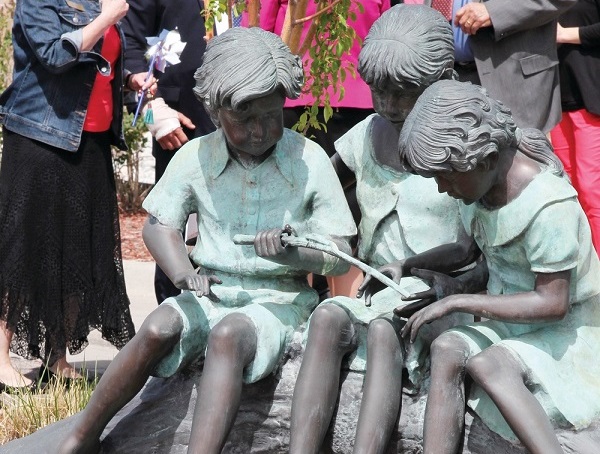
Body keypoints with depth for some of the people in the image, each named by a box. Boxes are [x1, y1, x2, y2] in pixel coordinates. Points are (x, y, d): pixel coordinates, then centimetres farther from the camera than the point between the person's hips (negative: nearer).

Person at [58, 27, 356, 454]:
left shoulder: (309, 159, -6)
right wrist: (185, 275, -13)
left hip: (279, 297, -2)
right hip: (213, 292, 2)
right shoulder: (196, 157, 0)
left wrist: (292, 253, -25)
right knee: (158, 328, -27)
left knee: (228, 337, -35)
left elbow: (341, 256, -3)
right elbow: (159, 225, 8)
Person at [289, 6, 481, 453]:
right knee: (328, 316, -29)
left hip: (438, 299, -3)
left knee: (383, 330, -34)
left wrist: (450, 288, -21)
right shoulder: (366, 136, 11)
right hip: (372, 292, 4)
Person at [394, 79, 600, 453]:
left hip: (566, 334, -7)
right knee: (447, 349, -23)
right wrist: (406, 265, 3)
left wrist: (456, 302, -21)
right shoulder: (480, 179, 1)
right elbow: (468, 249, 19)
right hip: (512, 325, 7)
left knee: (485, 364, -33)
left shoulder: (549, 205, -23)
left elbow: (552, 303, -23)